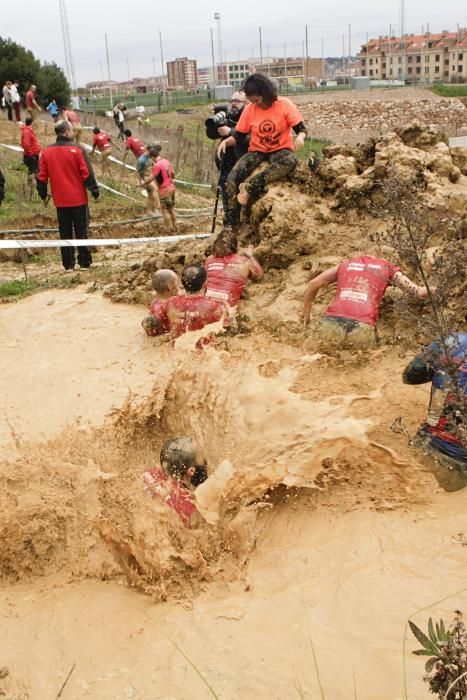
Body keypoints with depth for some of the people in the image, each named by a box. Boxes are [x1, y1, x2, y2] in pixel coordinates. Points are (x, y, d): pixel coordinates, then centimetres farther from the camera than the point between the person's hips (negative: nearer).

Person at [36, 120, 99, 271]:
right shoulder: (77, 150, -10)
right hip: (78, 199, -3)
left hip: (60, 201, 3)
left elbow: (42, 177, 5)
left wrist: (43, 195, 16)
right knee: (81, 231, 6)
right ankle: (84, 262, 8)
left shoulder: (46, 152, 1)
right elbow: (87, 174, -11)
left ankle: (68, 264, 11)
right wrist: (95, 192, -2)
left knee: (65, 233, 9)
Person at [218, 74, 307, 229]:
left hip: (280, 151, -2)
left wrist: (300, 136, -32)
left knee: (291, 161, -40)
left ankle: (251, 188, -39)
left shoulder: (284, 105, -8)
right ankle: (230, 226, -19)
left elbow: (301, 129, -7)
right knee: (232, 178, -23)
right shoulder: (249, 109, -1)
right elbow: (239, 136, 4)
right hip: (257, 152, 2)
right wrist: (226, 141, -18)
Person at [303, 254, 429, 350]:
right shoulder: (388, 268, 21)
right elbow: (420, 292, 15)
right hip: (362, 328, -2)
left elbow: (314, 284, 26)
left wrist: (306, 313, 34)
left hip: (332, 323, 2)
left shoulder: (346, 264, 27)